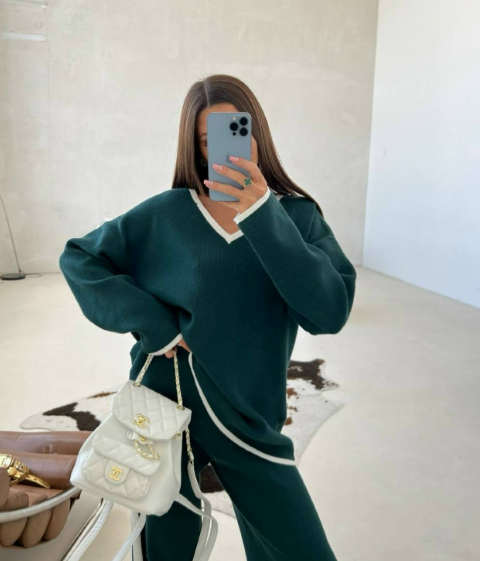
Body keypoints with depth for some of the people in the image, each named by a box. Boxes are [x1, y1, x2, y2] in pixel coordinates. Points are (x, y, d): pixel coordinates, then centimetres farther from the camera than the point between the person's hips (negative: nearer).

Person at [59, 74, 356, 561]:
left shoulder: (297, 215, -5)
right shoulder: (166, 215, -5)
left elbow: (330, 312, -19)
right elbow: (77, 257, 2)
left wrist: (262, 215, -28)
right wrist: (150, 323, -10)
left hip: (251, 420, 1)